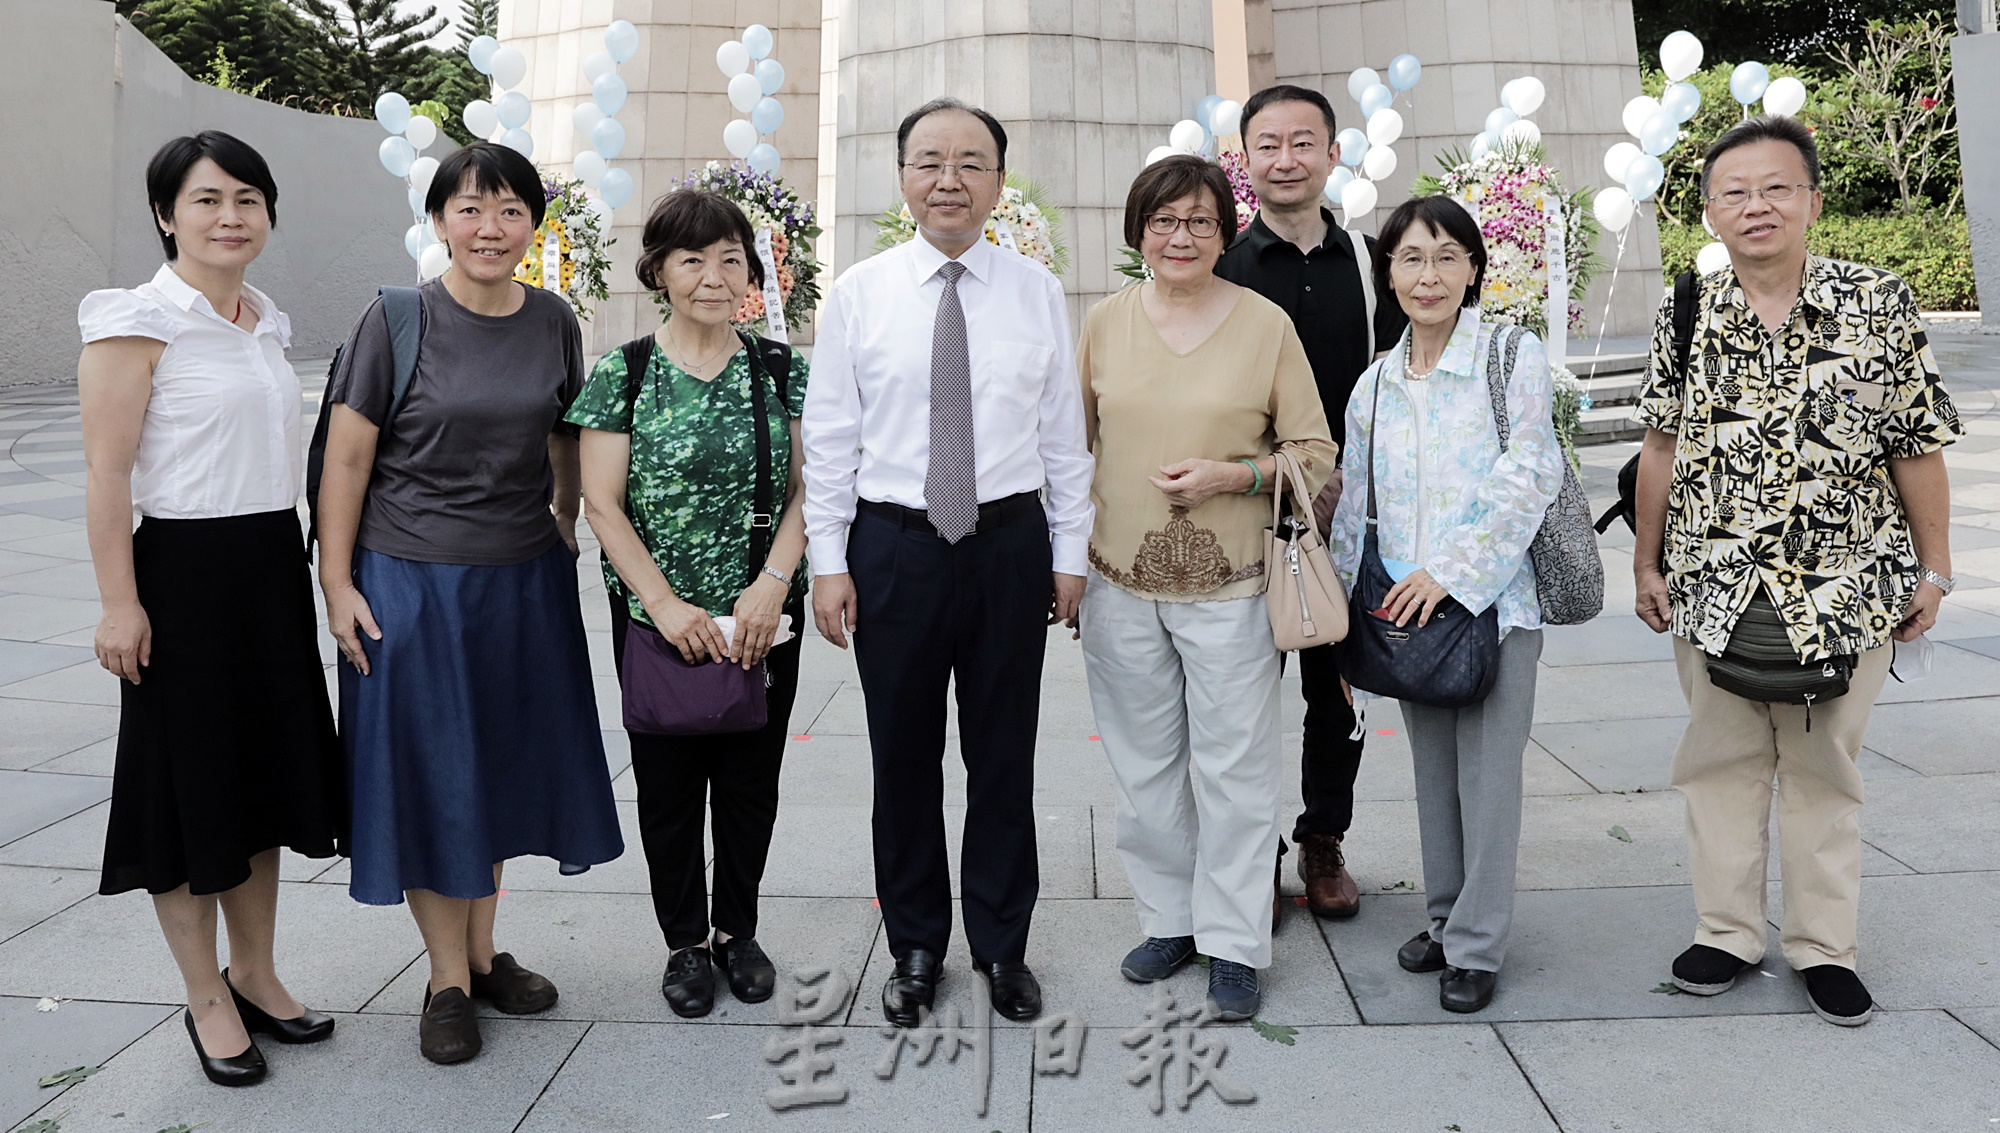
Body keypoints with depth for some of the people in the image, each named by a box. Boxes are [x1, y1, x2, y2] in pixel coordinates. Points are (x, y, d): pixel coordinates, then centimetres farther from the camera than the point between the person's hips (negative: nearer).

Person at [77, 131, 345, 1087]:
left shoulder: (268, 323, 11)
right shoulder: (137, 319, -10)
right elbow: (107, 473, -13)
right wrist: (118, 603, -17)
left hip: (276, 568, 7)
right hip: (187, 574, -7)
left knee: (265, 770, 14)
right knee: (192, 783, 4)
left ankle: (254, 974, 29)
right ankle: (206, 998, 19)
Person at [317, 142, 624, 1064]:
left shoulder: (553, 321, 2)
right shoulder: (396, 322, -9)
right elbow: (346, 460, -8)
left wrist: (565, 528, 13)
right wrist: (337, 586, -10)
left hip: (526, 581, 4)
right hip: (413, 581, -4)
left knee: (503, 763, 14)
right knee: (431, 771, 5)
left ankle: (484, 950, 32)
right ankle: (447, 978, 20)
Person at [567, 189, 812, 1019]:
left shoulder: (782, 371, 3)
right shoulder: (623, 373, -3)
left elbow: (805, 490, 1)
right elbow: (602, 505, -6)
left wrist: (772, 585, -13)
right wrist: (667, 606, -14)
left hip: (763, 616, 2)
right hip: (656, 617, -1)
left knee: (750, 778, 11)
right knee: (669, 782, 9)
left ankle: (738, 931, 29)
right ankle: (685, 943, 26)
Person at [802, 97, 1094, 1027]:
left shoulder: (1037, 291, 4)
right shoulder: (857, 294, 1)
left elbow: (1064, 433, 5)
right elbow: (828, 437, 1)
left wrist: (1069, 551, 3)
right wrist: (828, 561, -3)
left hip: (1009, 541, 1)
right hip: (893, 544, 0)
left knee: (1004, 753, 10)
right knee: (903, 756, 9)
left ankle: (1001, 944, 27)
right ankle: (915, 947, 27)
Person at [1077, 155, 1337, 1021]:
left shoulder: (1266, 324, -1)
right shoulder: (1105, 322, 5)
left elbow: (1315, 453, 2)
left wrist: (1232, 475, -15)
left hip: (1228, 584, -2)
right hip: (1121, 582, 3)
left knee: (1234, 765, 2)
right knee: (1144, 763, 12)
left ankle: (1233, 946, 16)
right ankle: (1169, 918, 30)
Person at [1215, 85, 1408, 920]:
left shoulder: (1368, 261, 8)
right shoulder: (1220, 267, 0)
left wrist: (1347, 488, -1)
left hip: (1346, 514, 3)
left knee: (1338, 684, 11)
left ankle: (1324, 842, 28)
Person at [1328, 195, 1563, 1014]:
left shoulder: (1513, 357, -4)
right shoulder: (1374, 385, 9)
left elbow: (1529, 477, -12)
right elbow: (1353, 507, 13)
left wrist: (1451, 572, -18)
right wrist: (1342, 619, 12)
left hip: (1494, 601, -4)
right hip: (1405, 606, 4)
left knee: (1488, 774, 0)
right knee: (1432, 772, 13)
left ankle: (1476, 945, 12)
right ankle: (1444, 917, 28)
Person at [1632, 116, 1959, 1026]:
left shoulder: (1880, 306, -4)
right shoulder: (1686, 319, 0)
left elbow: (1917, 447, -1)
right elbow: (1662, 449, 5)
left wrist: (1932, 572, 1)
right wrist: (1647, 563, 5)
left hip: (1845, 587, -1)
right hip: (1713, 586, 2)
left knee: (1824, 768, 10)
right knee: (1720, 761, 10)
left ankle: (1823, 945, 23)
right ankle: (1727, 932, 24)